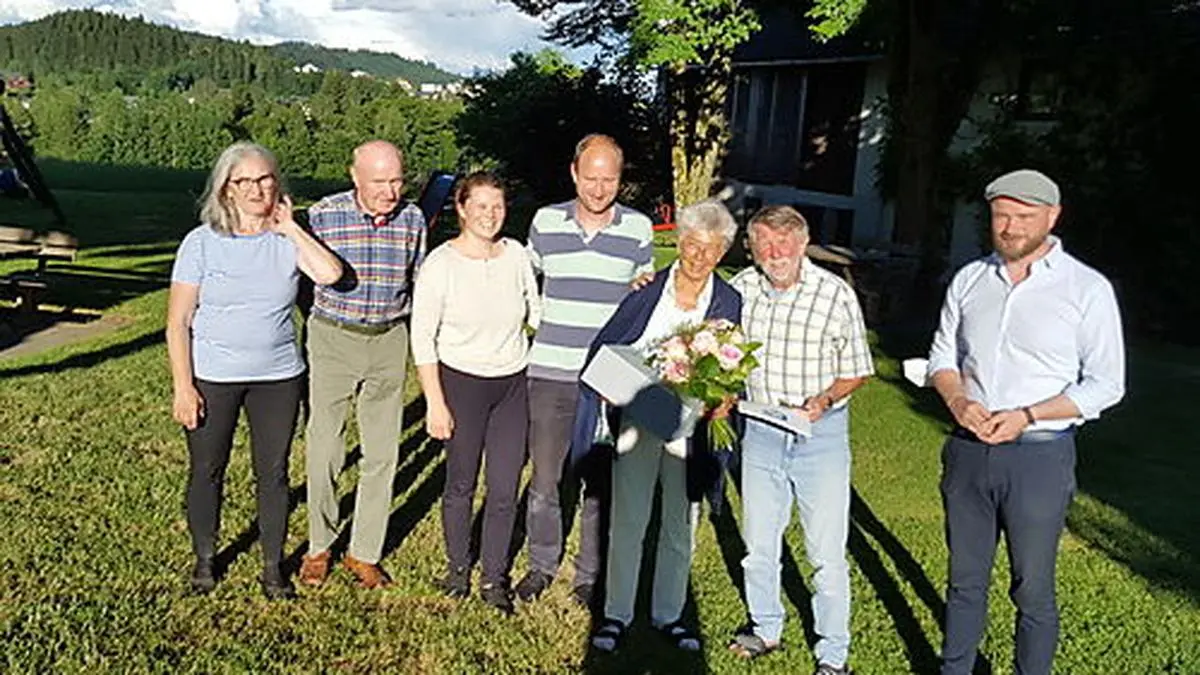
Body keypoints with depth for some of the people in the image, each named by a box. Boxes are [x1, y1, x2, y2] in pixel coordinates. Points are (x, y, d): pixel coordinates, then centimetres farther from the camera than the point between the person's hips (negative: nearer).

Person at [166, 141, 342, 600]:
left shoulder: (286, 240, -1)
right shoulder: (202, 242, -5)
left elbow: (330, 274, -21)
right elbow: (177, 322, -5)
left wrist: (290, 228, -12)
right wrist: (183, 387, -10)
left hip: (278, 377, 1)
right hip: (212, 377, -1)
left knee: (273, 473, 9)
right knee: (206, 472, 12)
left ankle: (273, 568, 24)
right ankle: (204, 561, 33)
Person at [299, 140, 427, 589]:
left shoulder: (413, 219, -1)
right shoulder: (323, 215, -9)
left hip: (390, 341, 2)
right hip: (333, 338, -2)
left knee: (382, 454, 6)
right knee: (324, 451, 5)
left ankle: (364, 553, 21)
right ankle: (318, 547, 25)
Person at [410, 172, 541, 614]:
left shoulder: (516, 255, 0)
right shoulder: (441, 263, -10)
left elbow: (536, 313, 14)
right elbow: (422, 336, -8)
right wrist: (435, 402, -10)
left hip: (513, 384, 3)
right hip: (461, 382, -3)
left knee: (505, 490, 5)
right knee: (461, 484, 9)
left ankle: (494, 578, 23)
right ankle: (458, 568, 32)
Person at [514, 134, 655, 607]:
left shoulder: (639, 229, 1)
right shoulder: (546, 222, 2)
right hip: (550, 373, 1)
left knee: (601, 483, 9)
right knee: (544, 478, 8)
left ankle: (590, 576, 25)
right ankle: (542, 564, 28)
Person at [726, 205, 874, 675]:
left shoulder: (836, 293, -11)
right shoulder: (741, 289, -2)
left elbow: (856, 370, -2)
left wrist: (824, 400, -20)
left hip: (821, 432, -3)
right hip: (759, 430, 4)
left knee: (827, 554, 2)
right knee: (758, 545, 16)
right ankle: (766, 629, 38)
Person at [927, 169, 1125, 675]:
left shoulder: (1088, 289, -6)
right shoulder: (970, 279, 7)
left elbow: (1106, 384, -5)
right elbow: (942, 356, 13)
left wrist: (1026, 415, -17)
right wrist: (958, 400, -9)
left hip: (1039, 457, -4)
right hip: (967, 449, 4)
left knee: (1033, 590, 6)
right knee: (965, 580, 16)